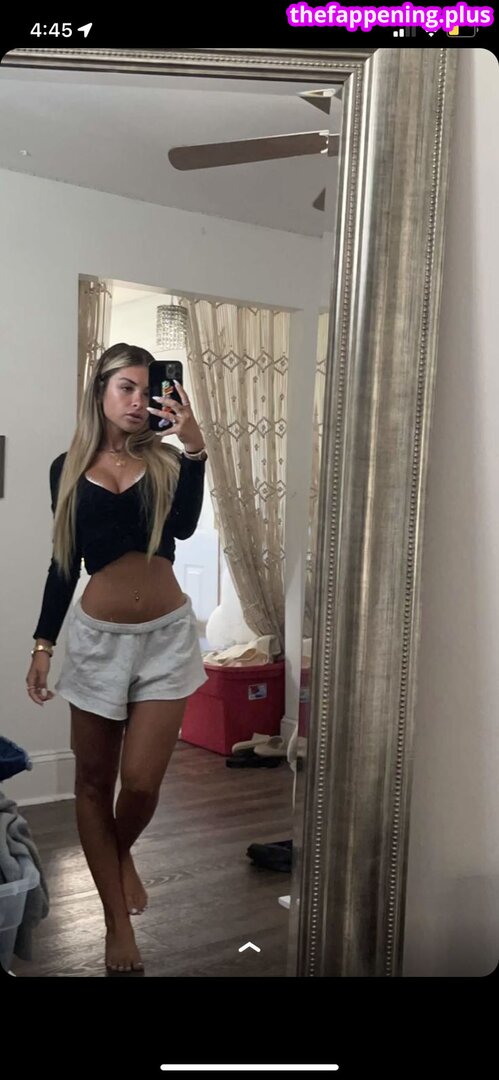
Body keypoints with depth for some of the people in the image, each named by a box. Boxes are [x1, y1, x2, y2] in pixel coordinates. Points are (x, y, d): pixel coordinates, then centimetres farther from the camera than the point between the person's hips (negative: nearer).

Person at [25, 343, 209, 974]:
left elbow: (183, 527, -17)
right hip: (98, 635, 1)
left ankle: (122, 854, 32)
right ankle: (118, 921, 24)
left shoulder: (163, 458, 2)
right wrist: (43, 643, 4)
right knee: (93, 781, 7)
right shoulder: (68, 469, 3)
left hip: (166, 635, -1)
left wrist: (193, 448, -24)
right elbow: (64, 562, 6)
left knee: (140, 781, -5)